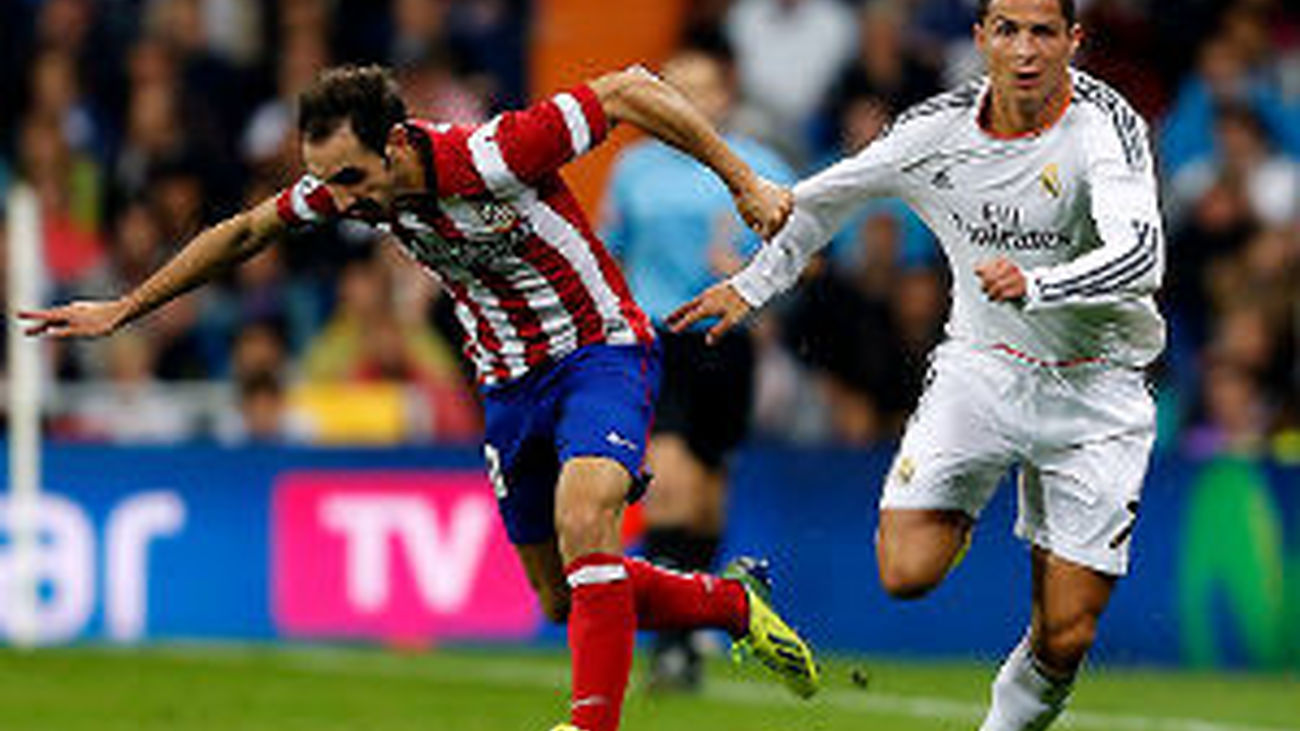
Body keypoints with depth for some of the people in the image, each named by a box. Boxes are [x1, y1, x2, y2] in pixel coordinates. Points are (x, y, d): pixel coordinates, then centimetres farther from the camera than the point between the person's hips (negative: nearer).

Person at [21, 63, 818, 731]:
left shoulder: (497, 155, -30)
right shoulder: (343, 182, -11)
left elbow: (630, 92, -23)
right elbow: (247, 230, 7)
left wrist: (743, 181, -19)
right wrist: (124, 309, 11)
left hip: (598, 351, -7)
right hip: (509, 385, 7)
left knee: (582, 523, -32)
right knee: (565, 601, 8)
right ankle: (732, 601, 32)